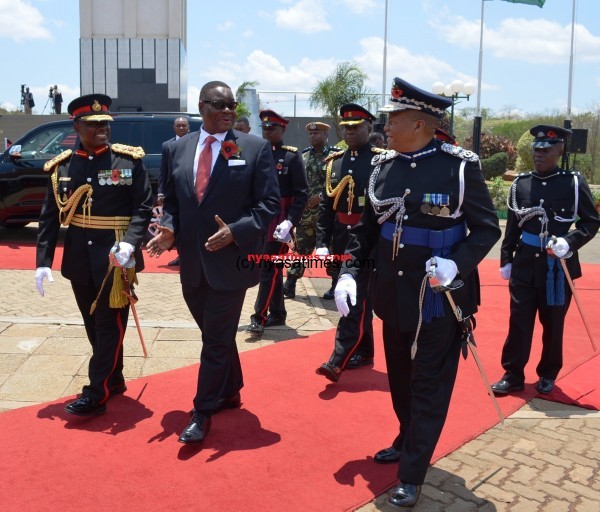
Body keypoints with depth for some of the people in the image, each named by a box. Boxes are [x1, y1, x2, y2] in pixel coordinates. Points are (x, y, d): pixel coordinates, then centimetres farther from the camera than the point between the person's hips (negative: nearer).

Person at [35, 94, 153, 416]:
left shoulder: (129, 160, -4)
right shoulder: (62, 166, 4)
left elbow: (144, 207, -7)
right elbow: (50, 217, 4)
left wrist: (130, 243, -23)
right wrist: (43, 261, -2)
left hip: (116, 257, -4)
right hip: (79, 259, 4)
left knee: (111, 324, 2)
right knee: (94, 324, 15)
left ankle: (96, 394, 10)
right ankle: (113, 379, 32)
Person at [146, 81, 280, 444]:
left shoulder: (256, 148, -5)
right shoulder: (179, 149, 7)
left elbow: (270, 203, -7)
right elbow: (172, 200, 13)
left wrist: (236, 231, -20)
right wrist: (170, 230, -7)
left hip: (230, 260, -4)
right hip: (192, 262, 5)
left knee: (217, 339, 2)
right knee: (217, 334, 19)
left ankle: (203, 413, 16)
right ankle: (230, 393, 39)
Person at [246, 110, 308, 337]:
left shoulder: (292, 156, -5)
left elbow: (301, 193, -9)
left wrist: (290, 221, -19)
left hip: (279, 222, -5)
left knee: (269, 268, -6)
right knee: (272, 268, 13)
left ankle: (259, 318, -2)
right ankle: (277, 314, 24)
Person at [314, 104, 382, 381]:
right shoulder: (335, 161, 10)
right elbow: (326, 206, 10)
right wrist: (322, 243, 4)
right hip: (340, 242, 6)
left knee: (356, 301, -6)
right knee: (354, 300, 14)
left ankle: (338, 361, -6)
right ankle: (362, 353, 27)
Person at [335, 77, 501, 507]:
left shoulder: (460, 166, -12)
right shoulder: (383, 165, 2)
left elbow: (488, 228, -9)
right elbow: (367, 228, 9)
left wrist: (456, 263, -26)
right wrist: (349, 272, -1)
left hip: (440, 297, -5)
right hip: (394, 295, 6)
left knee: (429, 386, 5)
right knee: (400, 379, 19)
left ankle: (412, 476, 17)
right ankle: (408, 442, 43)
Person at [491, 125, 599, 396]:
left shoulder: (574, 182, -5)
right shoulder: (520, 183, 3)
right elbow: (512, 225, 8)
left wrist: (569, 242, -19)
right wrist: (506, 259, 7)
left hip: (558, 265, -2)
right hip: (524, 264, 2)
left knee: (553, 324, 11)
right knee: (519, 321, 4)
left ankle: (548, 375, 27)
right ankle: (513, 375, 15)